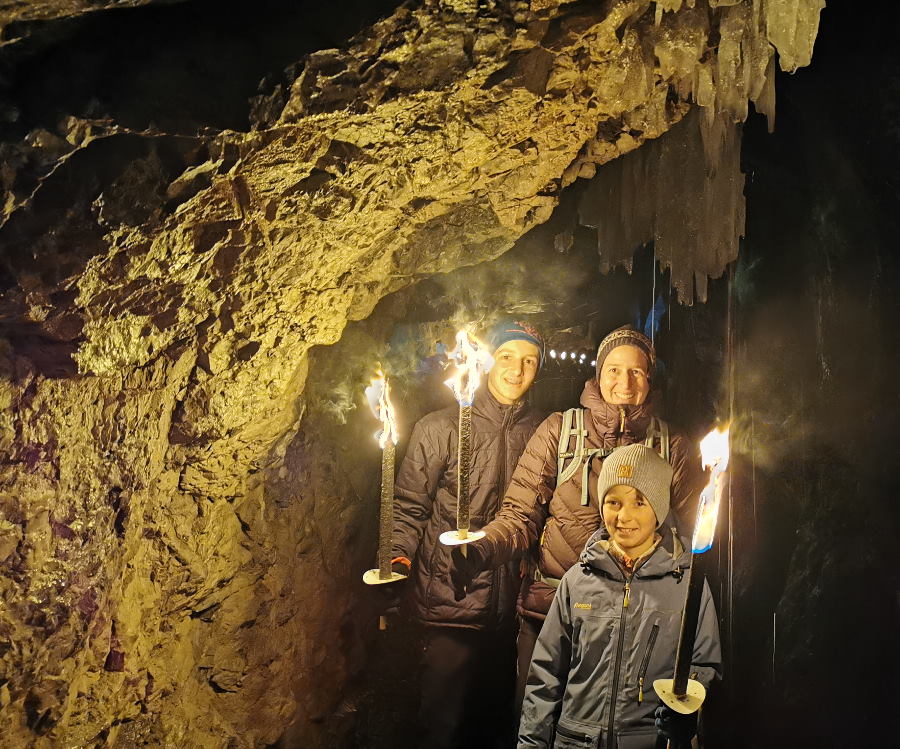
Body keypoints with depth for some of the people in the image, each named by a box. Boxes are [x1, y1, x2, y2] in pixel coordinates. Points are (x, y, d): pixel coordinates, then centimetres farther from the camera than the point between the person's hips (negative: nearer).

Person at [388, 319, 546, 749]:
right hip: (451, 604, -3)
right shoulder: (440, 428, -4)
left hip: (511, 606, 3)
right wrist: (400, 557, -18)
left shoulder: (539, 434, 7)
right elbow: (410, 505, -3)